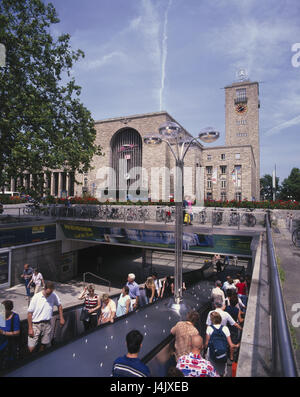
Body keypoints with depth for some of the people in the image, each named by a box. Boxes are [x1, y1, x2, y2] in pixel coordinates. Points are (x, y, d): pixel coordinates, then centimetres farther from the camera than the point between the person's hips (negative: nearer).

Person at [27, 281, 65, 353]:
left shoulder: (53, 295, -5)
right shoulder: (36, 297, -14)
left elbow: (59, 305, 12)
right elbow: (30, 313, -9)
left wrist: (61, 318, 10)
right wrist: (30, 328, -9)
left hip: (47, 324, 3)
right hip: (36, 325, -3)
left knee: (44, 345, 12)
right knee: (31, 348, -4)